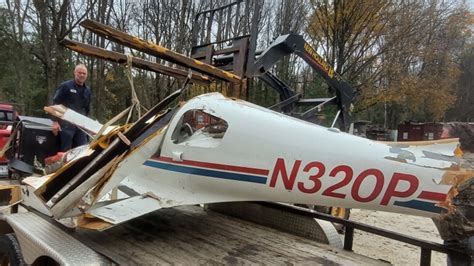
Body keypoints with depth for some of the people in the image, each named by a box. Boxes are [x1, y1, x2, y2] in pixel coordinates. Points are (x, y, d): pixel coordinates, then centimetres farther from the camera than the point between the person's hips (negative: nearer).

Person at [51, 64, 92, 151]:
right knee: (65, 151, 0)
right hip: (66, 124, -5)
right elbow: (55, 104, -5)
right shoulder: (65, 86, -2)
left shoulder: (87, 90, 15)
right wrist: (55, 121, -12)